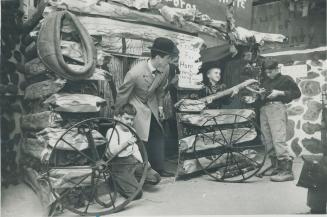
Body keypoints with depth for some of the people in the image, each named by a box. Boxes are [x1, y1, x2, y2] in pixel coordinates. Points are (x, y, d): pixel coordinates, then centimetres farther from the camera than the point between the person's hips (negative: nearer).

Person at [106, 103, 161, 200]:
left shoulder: (131, 131, 18)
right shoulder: (112, 131, -6)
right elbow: (112, 152, -19)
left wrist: (144, 162, 3)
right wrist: (127, 143, -31)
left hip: (133, 160, 7)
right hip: (119, 165, -7)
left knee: (155, 178, -4)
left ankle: (132, 179, 11)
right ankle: (115, 182, 7)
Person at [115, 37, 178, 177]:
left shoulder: (165, 69, -14)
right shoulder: (135, 73, -31)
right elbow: (122, 94, -17)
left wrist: (160, 106, 11)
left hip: (152, 106, 6)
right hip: (136, 107, -5)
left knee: (158, 137, 6)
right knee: (141, 139, -6)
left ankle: (159, 169, 20)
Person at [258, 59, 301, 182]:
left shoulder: (286, 79, 12)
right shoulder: (265, 81, 27)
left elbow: (297, 93, 4)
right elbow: (261, 97, 26)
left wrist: (280, 93, -6)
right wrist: (260, 94, 3)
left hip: (277, 107, -6)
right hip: (263, 109, 6)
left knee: (278, 139, -18)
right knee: (268, 141, 1)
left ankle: (287, 170, -18)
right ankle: (276, 167, 8)